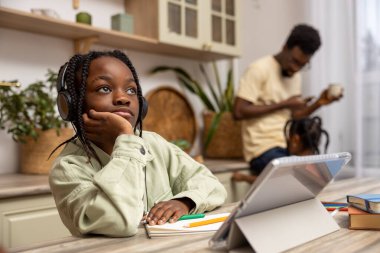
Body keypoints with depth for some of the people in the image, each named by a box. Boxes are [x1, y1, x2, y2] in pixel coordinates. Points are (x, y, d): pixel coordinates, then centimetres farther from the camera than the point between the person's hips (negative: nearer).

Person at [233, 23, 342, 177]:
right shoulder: (260, 69, -8)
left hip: (289, 148, 7)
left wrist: (319, 103, 2)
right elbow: (239, 112, -16)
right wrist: (284, 104, -13)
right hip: (263, 150, -7)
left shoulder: (296, 76, 15)